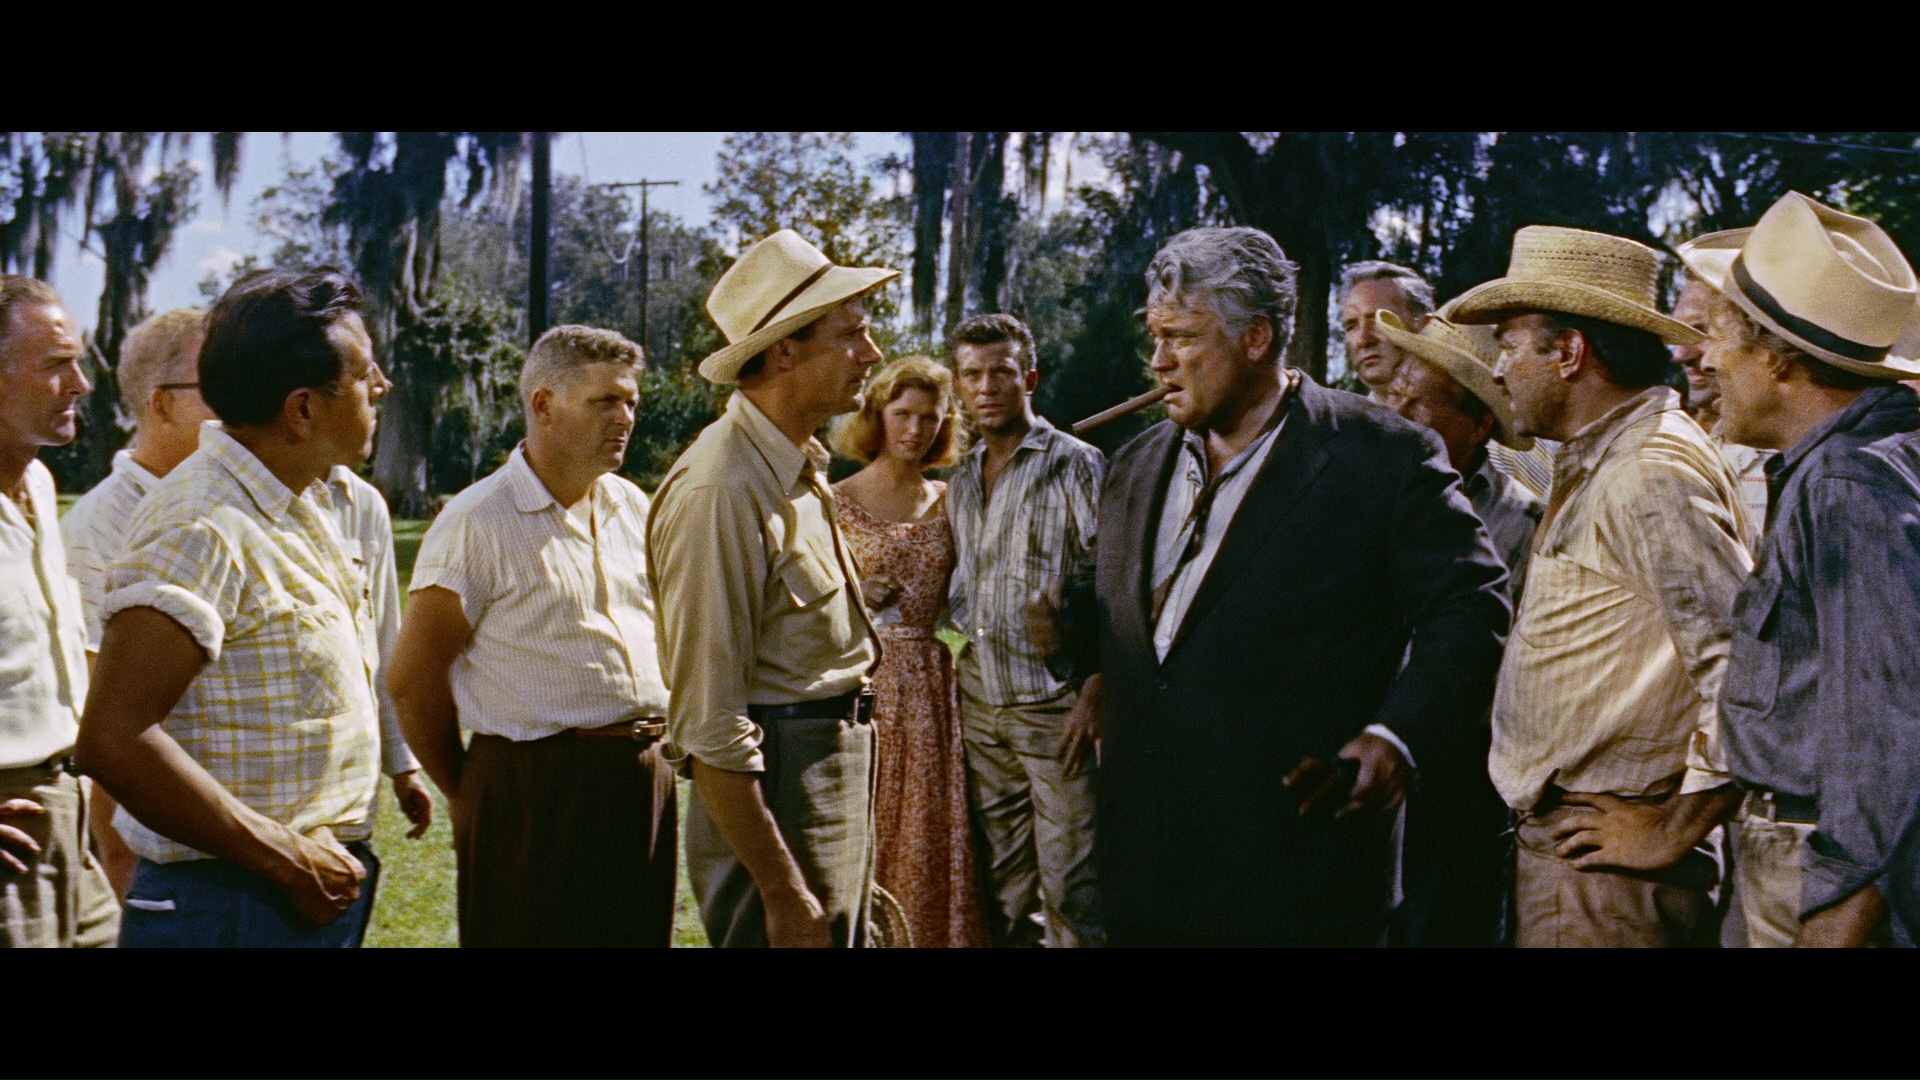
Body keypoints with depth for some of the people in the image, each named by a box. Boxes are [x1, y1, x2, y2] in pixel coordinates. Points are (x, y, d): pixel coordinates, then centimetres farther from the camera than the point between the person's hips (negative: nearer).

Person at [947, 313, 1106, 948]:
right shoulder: (961, 480, 14)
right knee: (1002, 884, 13)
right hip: (981, 704, 6)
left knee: (1070, 888, -3)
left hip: (1054, 705, -6)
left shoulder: (1075, 465, -7)